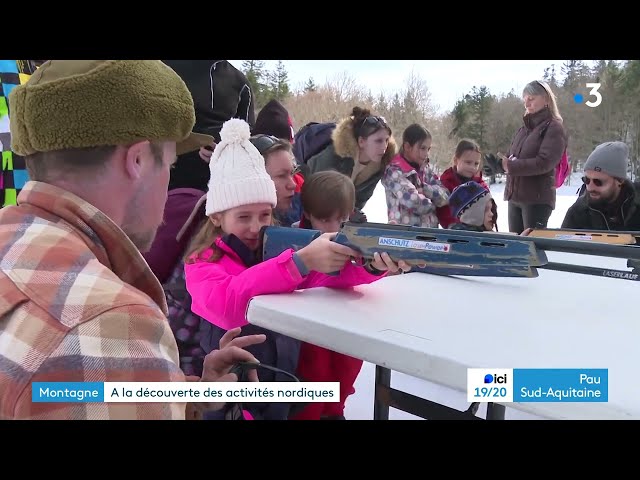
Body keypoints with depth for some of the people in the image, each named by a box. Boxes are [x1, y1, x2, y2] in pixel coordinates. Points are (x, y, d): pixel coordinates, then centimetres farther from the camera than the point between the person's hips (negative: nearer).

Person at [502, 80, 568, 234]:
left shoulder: (554, 128, -5)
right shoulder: (524, 129, 18)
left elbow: (544, 162, -17)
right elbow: (511, 158, 13)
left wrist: (510, 166, -21)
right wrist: (500, 163, -9)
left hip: (538, 199, -7)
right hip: (515, 197, 7)